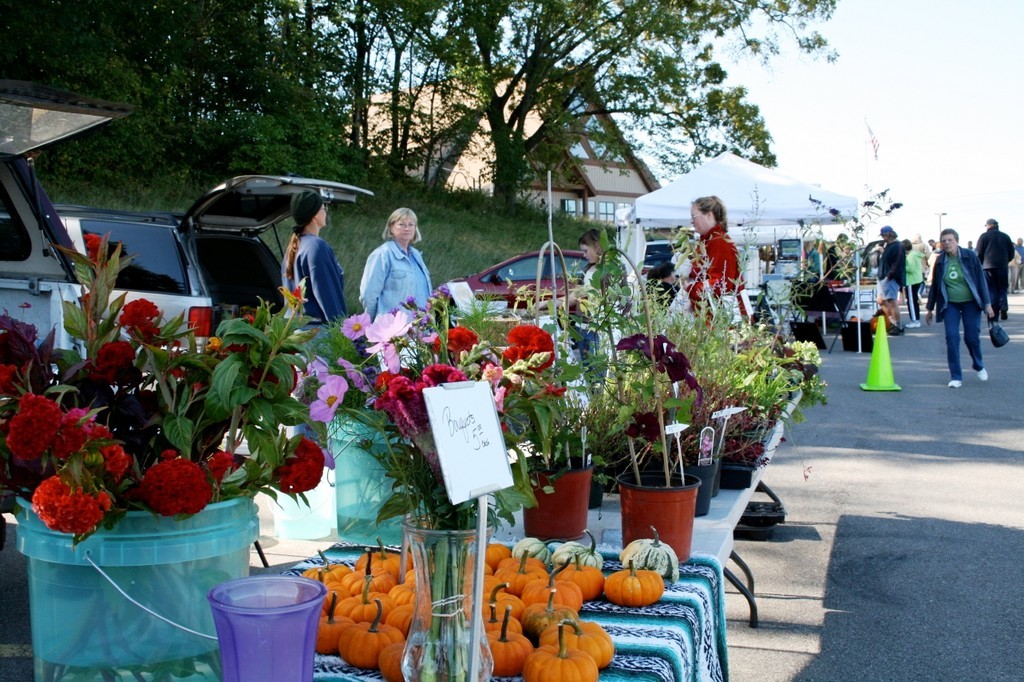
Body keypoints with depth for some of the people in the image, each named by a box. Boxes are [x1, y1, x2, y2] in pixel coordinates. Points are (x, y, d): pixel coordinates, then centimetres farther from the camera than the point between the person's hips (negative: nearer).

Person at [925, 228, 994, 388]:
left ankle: (978, 366, 31)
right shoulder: (940, 261, 0)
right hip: (950, 305, 2)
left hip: (970, 303, -2)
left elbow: (981, 279, -5)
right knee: (952, 337, -9)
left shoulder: (970, 256, -7)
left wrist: (987, 303, -8)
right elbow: (935, 285, 8)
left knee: (972, 337, 0)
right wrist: (930, 309, 11)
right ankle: (956, 377, -1)